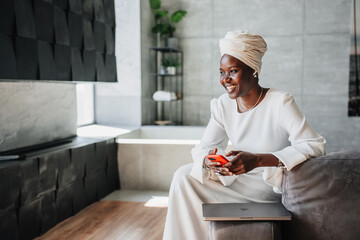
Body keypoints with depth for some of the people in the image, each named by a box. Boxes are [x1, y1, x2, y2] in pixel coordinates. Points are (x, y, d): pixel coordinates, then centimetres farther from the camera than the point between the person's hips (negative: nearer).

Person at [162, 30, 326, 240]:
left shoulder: (280, 102, -18)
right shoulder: (222, 105, 1)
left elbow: (316, 145, -26)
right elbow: (203, 147, 0)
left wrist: (257, 159, -35)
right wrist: (208, 159, -27)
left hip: (271, 185, -6)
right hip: (238, 176, 7)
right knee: (184, 175, -10)